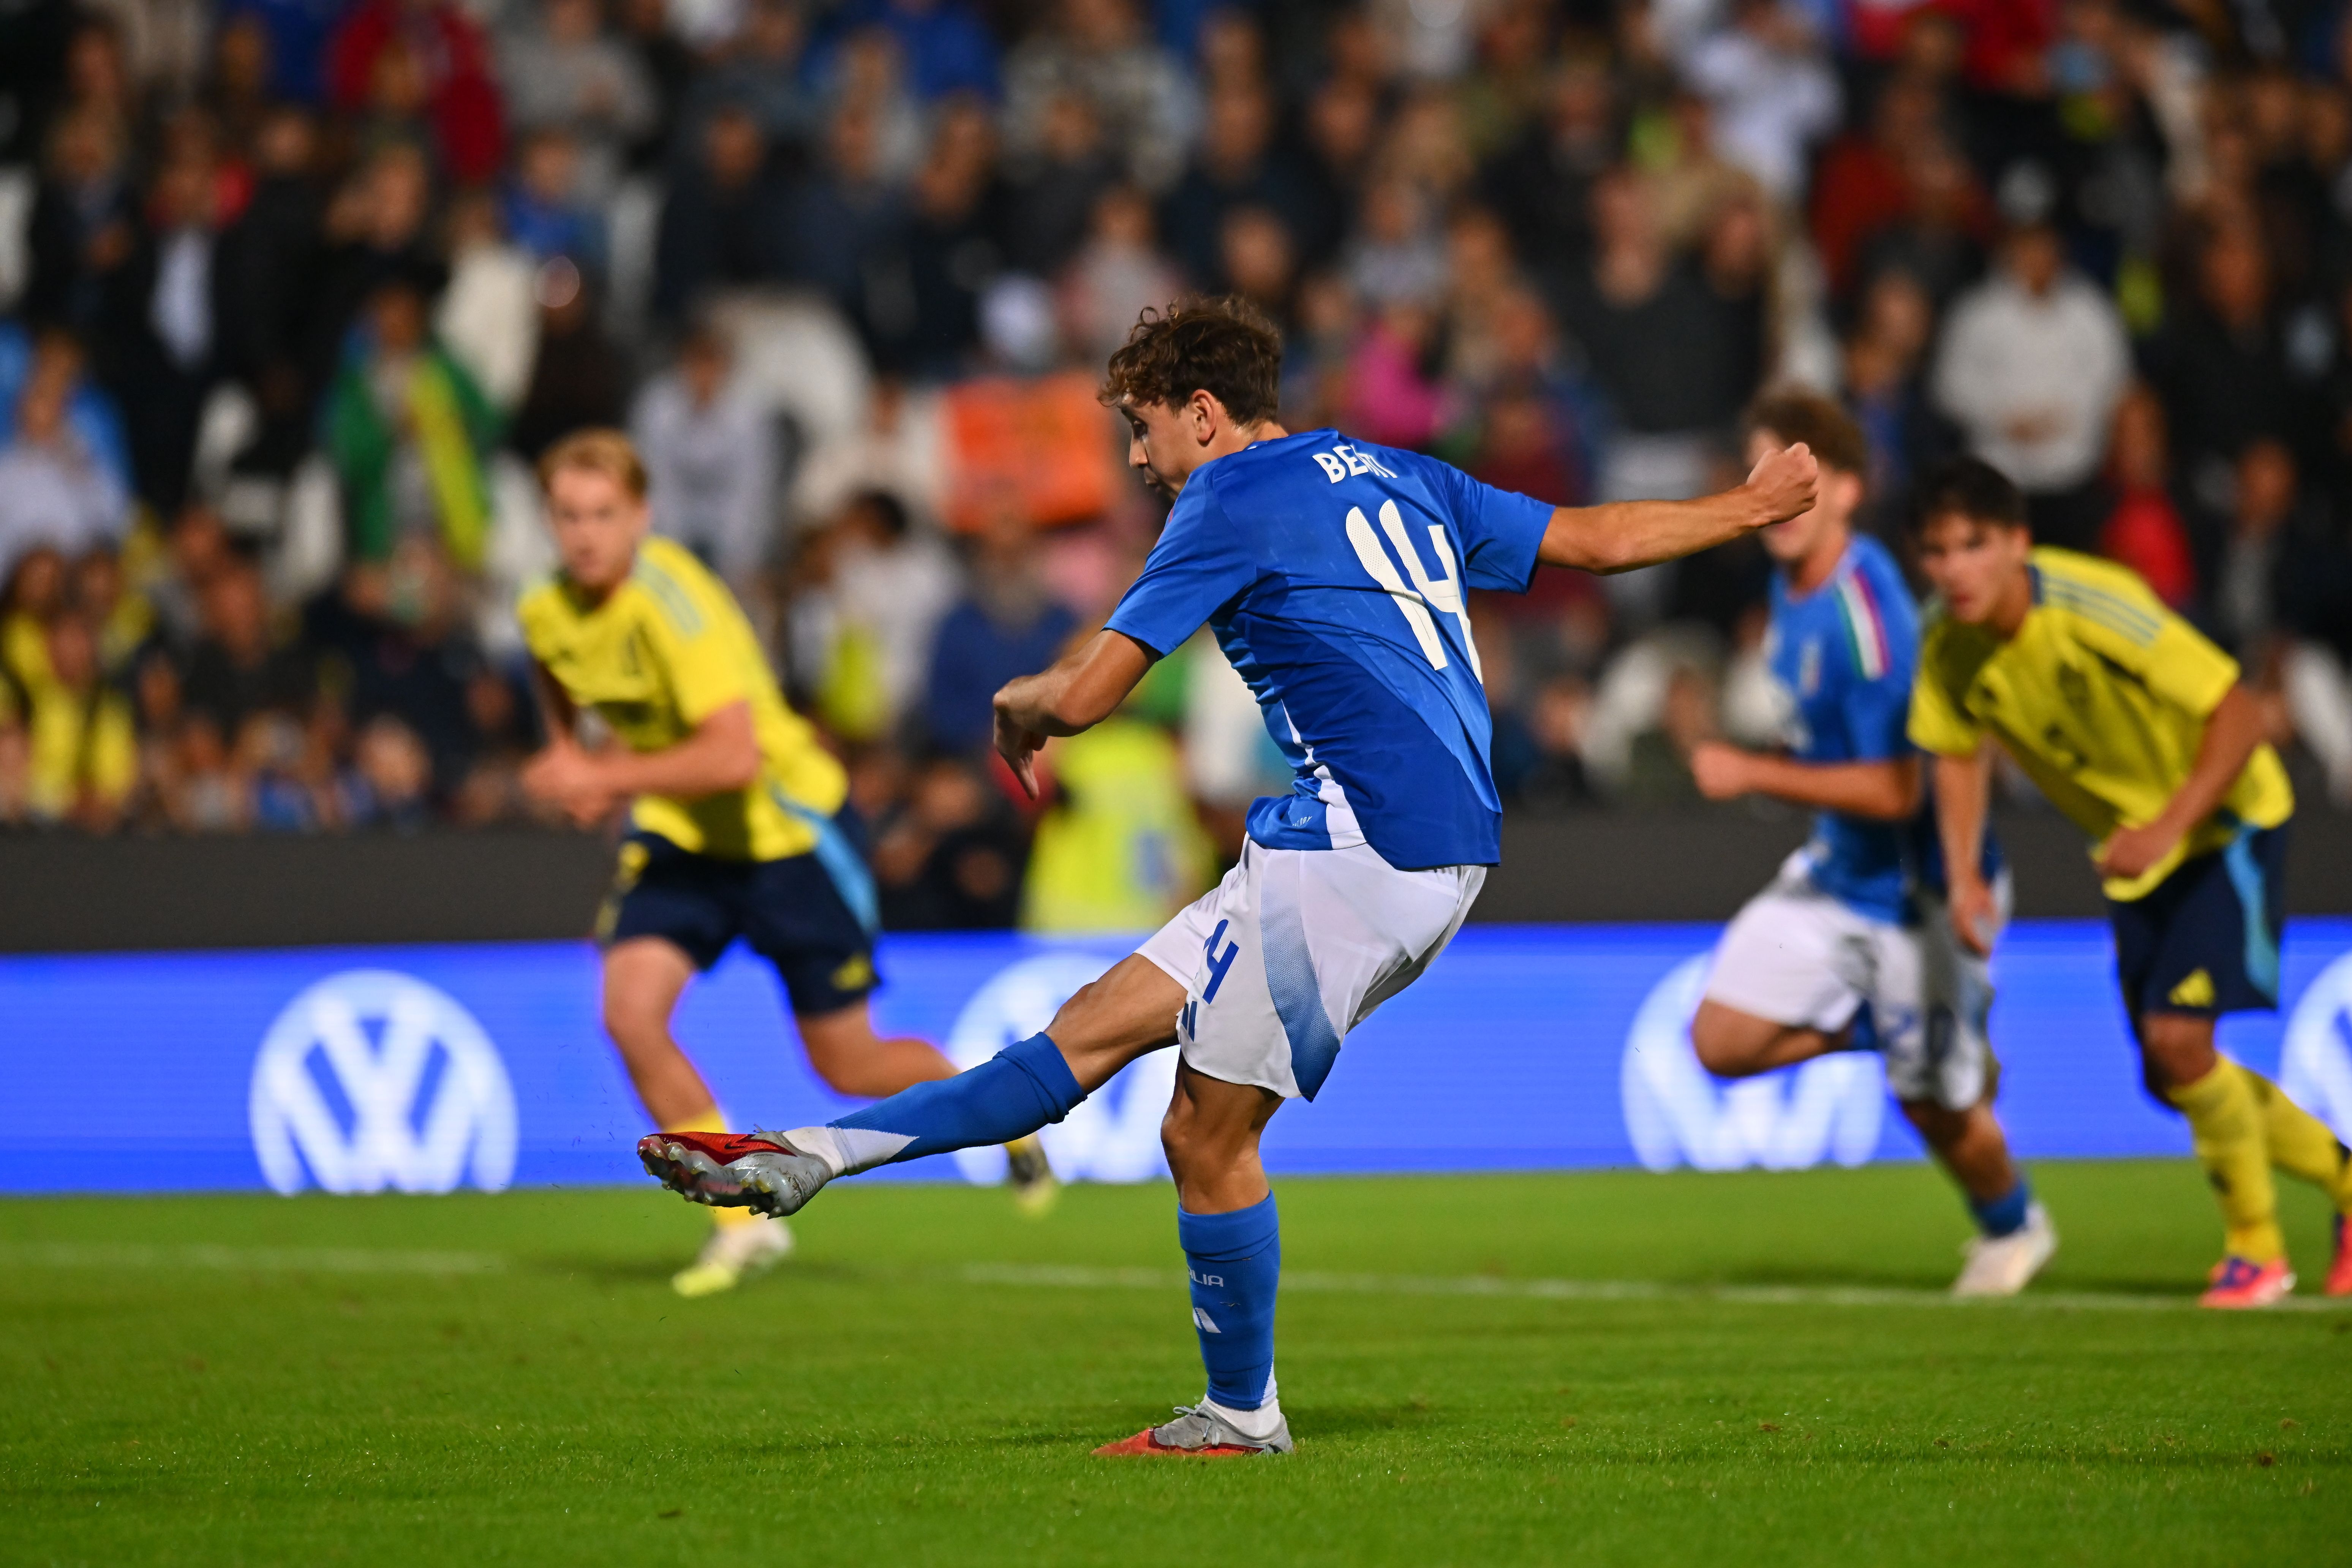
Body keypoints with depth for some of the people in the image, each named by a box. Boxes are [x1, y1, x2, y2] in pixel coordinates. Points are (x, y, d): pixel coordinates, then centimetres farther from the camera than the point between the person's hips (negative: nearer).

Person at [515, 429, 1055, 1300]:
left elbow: (734, 755, -37)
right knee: (630, 1010, -18)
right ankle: (743, 1222, -4)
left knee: (846, 1065, 2)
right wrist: (570, 759, 6)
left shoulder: (673, 601, -29)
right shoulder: (546, 612, -6)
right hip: (678, 835, 6)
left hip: (785, 828, -6)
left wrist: (606, 776, -34)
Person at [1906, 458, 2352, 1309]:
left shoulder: (2098, 610, -30)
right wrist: (1962, 872, -8)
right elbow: (1959, 753, 7)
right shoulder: (1949, 648, -11)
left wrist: (2168, 828, -35)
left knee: (2178, 1034, -21)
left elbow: (2239, 713, -27)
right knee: (2174, 1078, 6)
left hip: (2224, 818, -7)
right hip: (2135, 851, 7)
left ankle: (2257, 1250, -3)